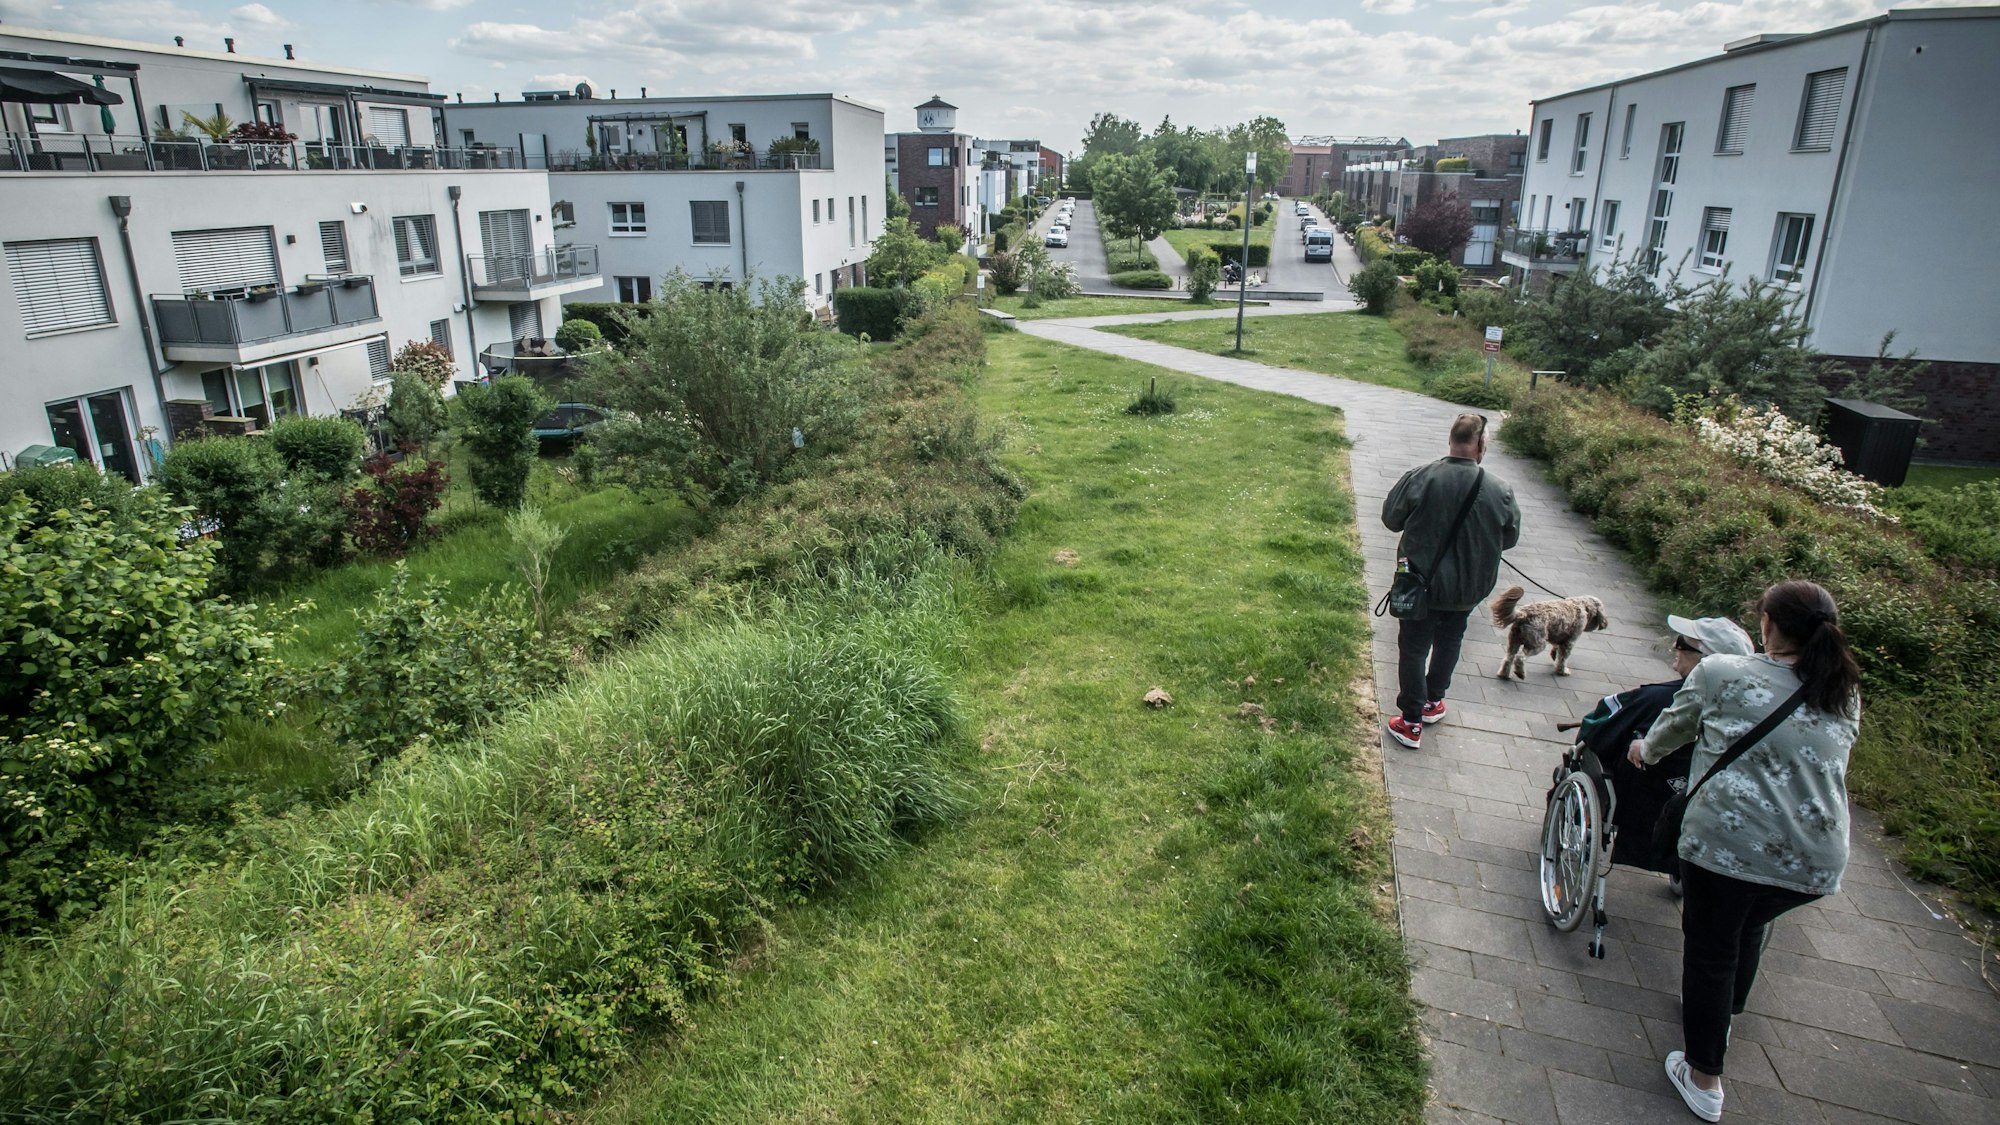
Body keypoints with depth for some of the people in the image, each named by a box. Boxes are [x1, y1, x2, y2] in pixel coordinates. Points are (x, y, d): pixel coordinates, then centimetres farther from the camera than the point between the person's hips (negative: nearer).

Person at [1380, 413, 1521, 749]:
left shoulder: (1420, 478, -20)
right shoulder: (1500, 491, -13)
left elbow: (1391, 519, -7)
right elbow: (1510, 538, 1)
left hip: (1420, 585, -2)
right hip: (1468, 588, 2)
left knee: (1414, 649, 10)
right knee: (1448, 642, 25)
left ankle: (1412, 723, 14)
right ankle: (1433, 701, 40)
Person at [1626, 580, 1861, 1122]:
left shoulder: (1719, 674, -2)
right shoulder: (1846, 696, 11)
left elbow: (1674, 726, 14)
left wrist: (1646, 751, 35)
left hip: (1729, 845, -5)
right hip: (1817, 861, 5)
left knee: (1710, 948, 11)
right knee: (1750, 929, 29)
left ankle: (1704, 1080, 20)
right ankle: (1723, 1018, 51)